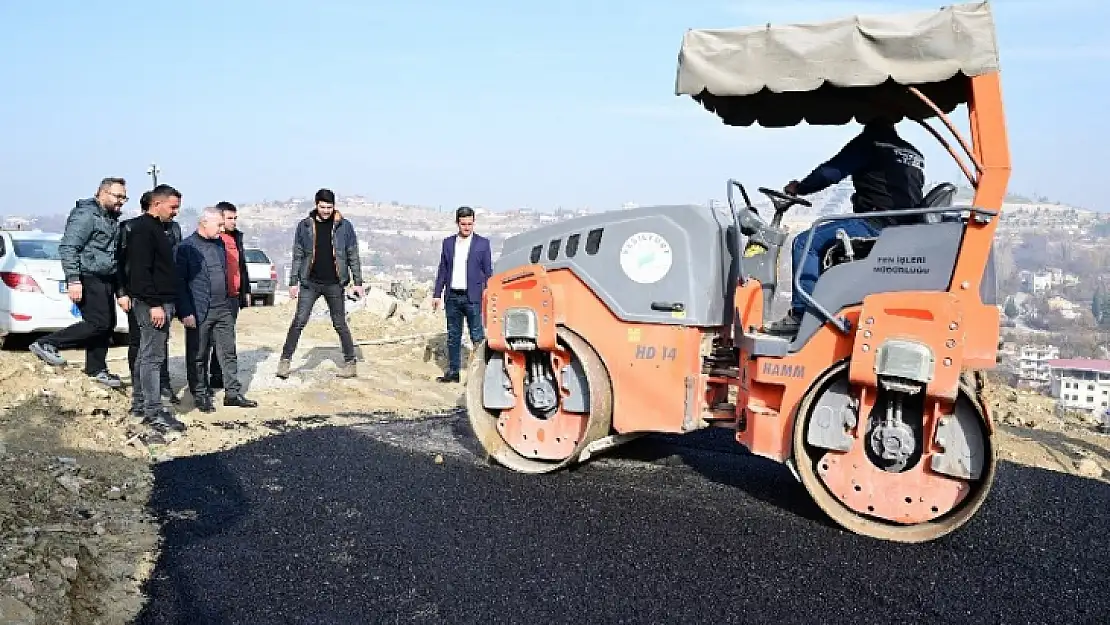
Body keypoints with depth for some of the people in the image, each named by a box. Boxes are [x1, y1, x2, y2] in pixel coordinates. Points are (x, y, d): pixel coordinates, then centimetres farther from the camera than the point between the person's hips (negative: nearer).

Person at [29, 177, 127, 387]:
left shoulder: (112, 219, 18)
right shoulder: (86, 215, -12)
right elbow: (67, 248, -18)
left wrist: (118, 282, 20)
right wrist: (73, 280, -23)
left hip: (106, 280, 9)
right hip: (89, 279, -9)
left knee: (108, 325, 9)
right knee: (98, 323, -14)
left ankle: (96, 369, 19)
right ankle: (46, 344, -5)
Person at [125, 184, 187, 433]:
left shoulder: (157, 228, 18)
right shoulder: (143, 228, -13)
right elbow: (141, 270, -20)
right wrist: (154, 304, -23)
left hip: (160, 301, 10)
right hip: (152, 302, -10)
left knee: (148, 355, 14)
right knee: (152, 356, -8)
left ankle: (144, 402, 21)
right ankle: (154, 410, -5)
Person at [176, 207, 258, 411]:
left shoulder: (220, 243, 12)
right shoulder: (186, 247, -9)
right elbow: (180, 282, -11)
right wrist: (185, 312, -14)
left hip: (224, 309, 6)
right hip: (199, 312, -6)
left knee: (228, 352, 8)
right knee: (198, 357, 6)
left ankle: (233, 393, 15)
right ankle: (200, 395, 17)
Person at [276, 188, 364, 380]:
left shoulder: (344, 226, 0)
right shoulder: (305, 226, 2)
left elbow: (353, 256, 3)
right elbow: (297, 256, 6)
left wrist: (358, 282, -1)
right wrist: (293, 282, 2)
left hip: (334, 284, -1)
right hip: (309, 283, 1)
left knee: (340, 324, 7)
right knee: (298, 322, -3)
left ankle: (350, 363, 14)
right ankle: (285, 360, 4)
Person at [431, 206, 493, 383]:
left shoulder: (482, 243, 1)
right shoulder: (448, 243, 11)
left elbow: (488, 271, 1)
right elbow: (442, 270, 13)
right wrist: (437, 294, 9)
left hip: (472, 297, -4)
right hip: (452, 297, 4)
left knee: (477, 336, -3)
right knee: (453, 336, 10)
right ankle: (453, 371, 18)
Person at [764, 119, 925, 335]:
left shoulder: (869, 142, 2)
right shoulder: (914, 154, 23)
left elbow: (830, 172, -4)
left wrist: (799, 188, 10)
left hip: (874, 224, -9)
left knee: (805, 243, -7)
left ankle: (801, 315, -17)